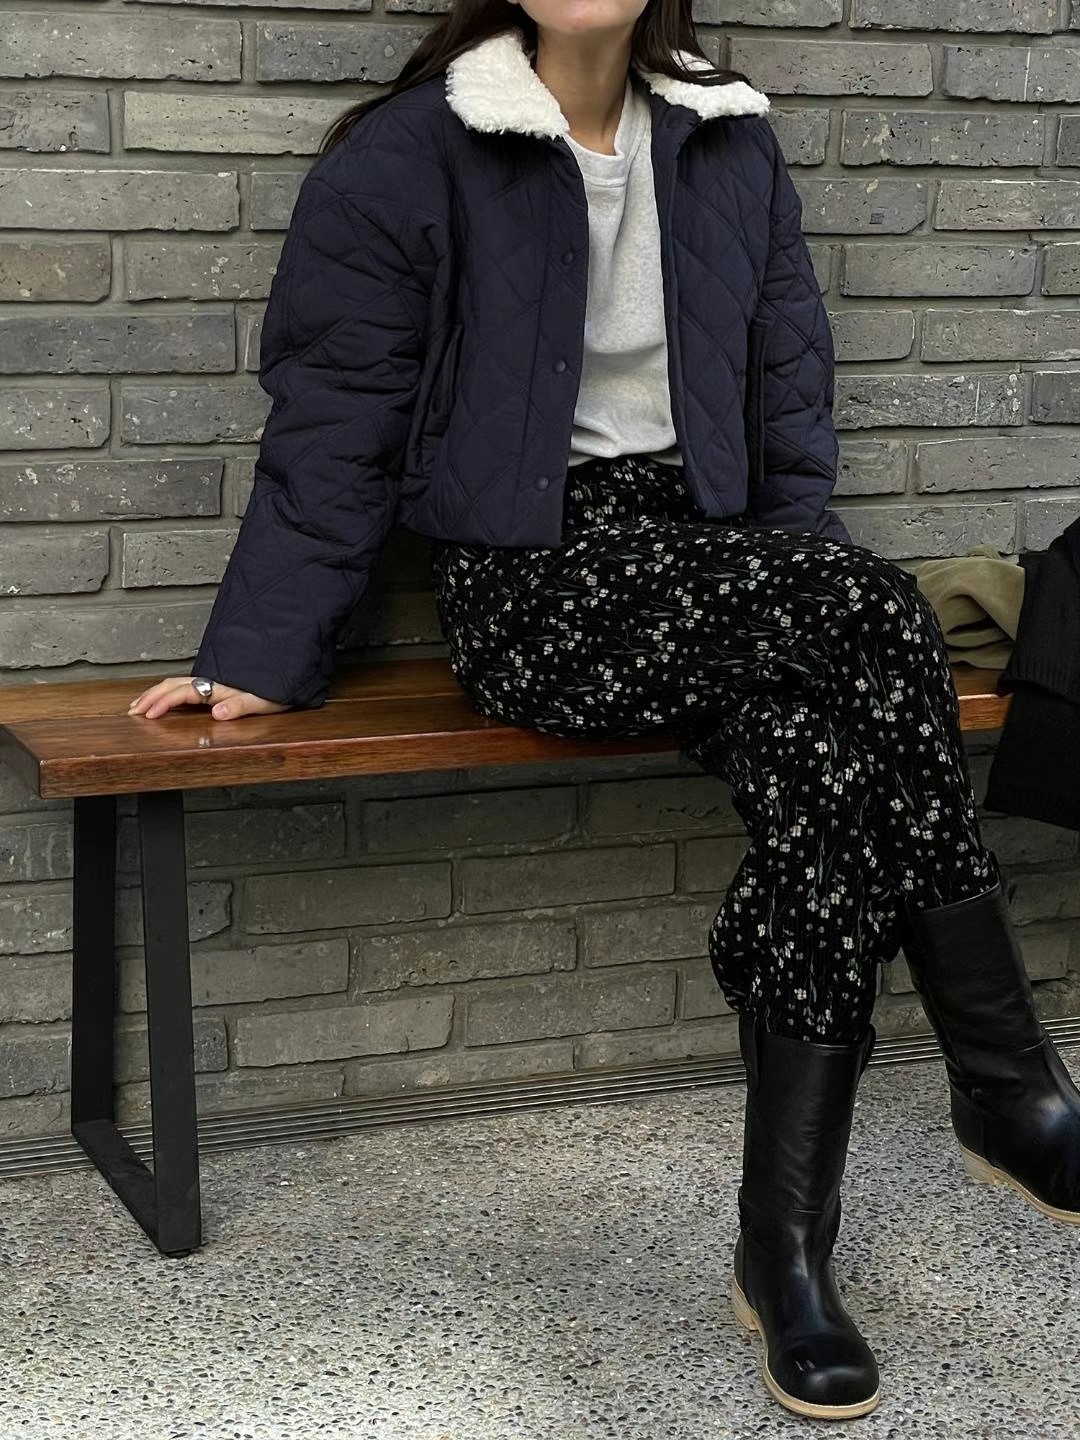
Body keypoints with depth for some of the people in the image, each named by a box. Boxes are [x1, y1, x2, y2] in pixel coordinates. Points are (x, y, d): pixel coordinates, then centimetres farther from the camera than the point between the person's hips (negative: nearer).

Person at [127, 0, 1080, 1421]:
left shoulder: (733, 148, 14)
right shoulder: (405, 157, 1)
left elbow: (788, 401, 18)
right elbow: (333, 426, -1)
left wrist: (808, 582, 5)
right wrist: (261, 655, -8)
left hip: (718, 569, 5)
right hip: (535, 578, -4)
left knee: (824, 762, -30)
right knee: (876, 608, -30)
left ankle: (785, 1248, -24)